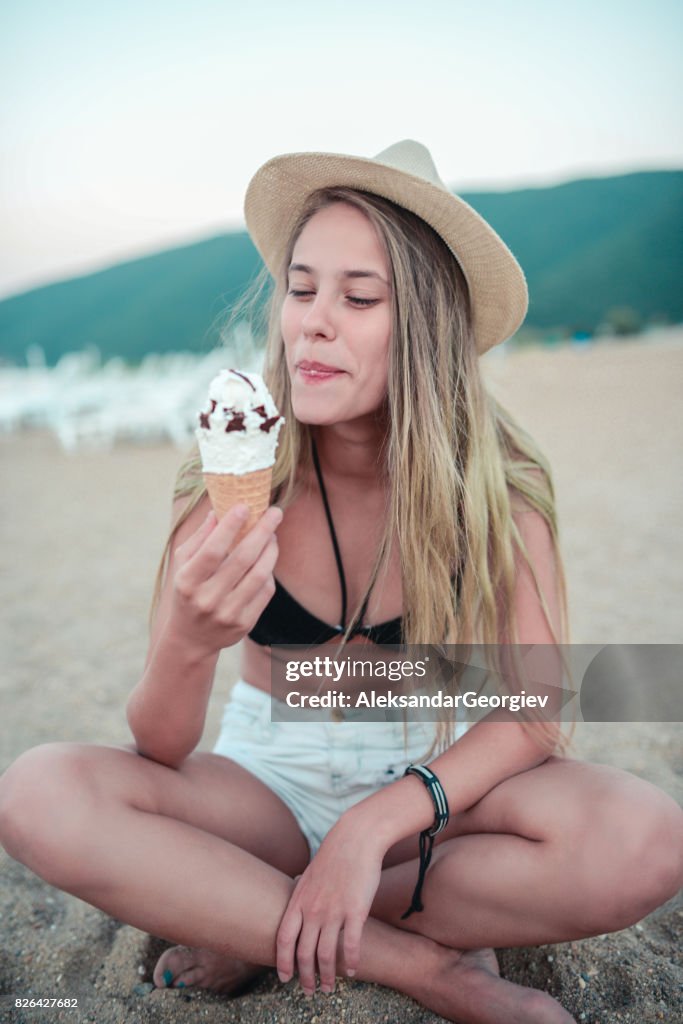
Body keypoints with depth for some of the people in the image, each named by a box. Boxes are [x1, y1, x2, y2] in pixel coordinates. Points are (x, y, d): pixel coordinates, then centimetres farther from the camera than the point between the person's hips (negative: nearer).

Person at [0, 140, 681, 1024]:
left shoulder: (496, 485, -14)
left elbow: (533, 709, -15)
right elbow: (159, 754, -16)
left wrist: (376, 824, -28)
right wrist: (187, 645, -38)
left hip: (432, 788, 0)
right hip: (268, 784, 1)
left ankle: (251, 924, -11)